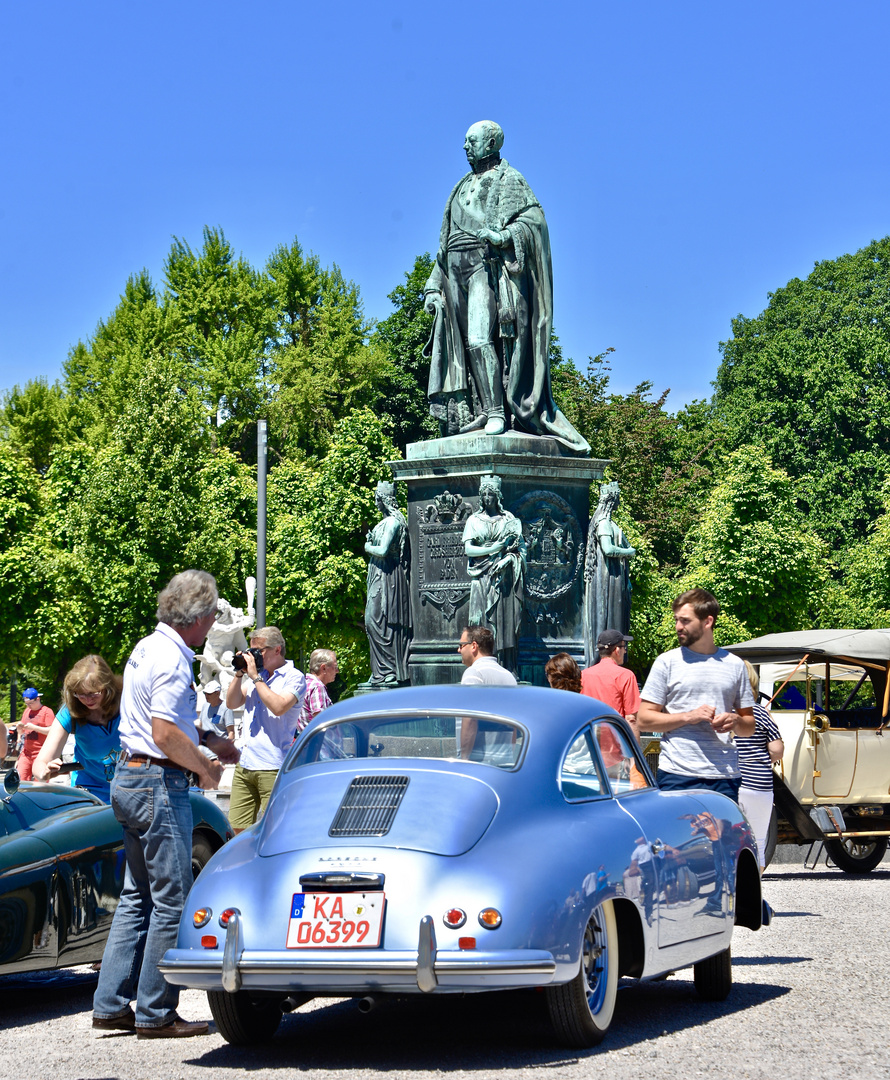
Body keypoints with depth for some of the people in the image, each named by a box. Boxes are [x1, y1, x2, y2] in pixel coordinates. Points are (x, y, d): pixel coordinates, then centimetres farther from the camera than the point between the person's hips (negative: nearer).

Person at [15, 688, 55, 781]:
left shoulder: (47, 711, -3)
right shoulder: (27, 711, 19)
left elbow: (52, 731, -14)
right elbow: (21, 733, 26)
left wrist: (34, 727, -16)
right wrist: (20, 728, 3)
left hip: (40, 753, -7)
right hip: (25, 752, 7)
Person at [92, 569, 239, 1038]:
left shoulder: (146, 648, 14)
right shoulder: (172, 659, -17)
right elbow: (164, 733, -23)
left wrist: (206, 741, 22)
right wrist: (205, 767, -10)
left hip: (129, 778, 10)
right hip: (159, 784, -10)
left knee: (137, 897, 13)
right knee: (171, 901, -3)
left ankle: (111, 1005, 14)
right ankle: (155, 1013, 0)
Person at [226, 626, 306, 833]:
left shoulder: (294, 678, -2)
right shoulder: (260, 675, 19)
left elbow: (279, 707, -19)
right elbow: (232, 703, 19)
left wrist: (255, 677, -13)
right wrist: (240, 673, 7)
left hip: (272, 768, -7)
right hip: (244, 765, 7)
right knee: (238, 829, 4)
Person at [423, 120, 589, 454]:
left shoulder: (507, 179, 3)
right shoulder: (464, 187, 25)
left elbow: (533, 217, -10)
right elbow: (447, 240, 24)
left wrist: (503, 235, -27)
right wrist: (434, 285, 17)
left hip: (486, 266, -8)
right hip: (457, 269, 8)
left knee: (480, 338, -21)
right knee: (464, 342, 0)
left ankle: (497, 411, -24)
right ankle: (487, 411, -1)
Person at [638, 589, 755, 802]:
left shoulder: (734, 665, 13)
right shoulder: (667, 662, 5)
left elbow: (750, 727, 19)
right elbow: (644, 719, 1)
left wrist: (735, 721, -5)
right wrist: (688, 716, -11)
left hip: (725, 777, 2)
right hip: (677, 776, -2)